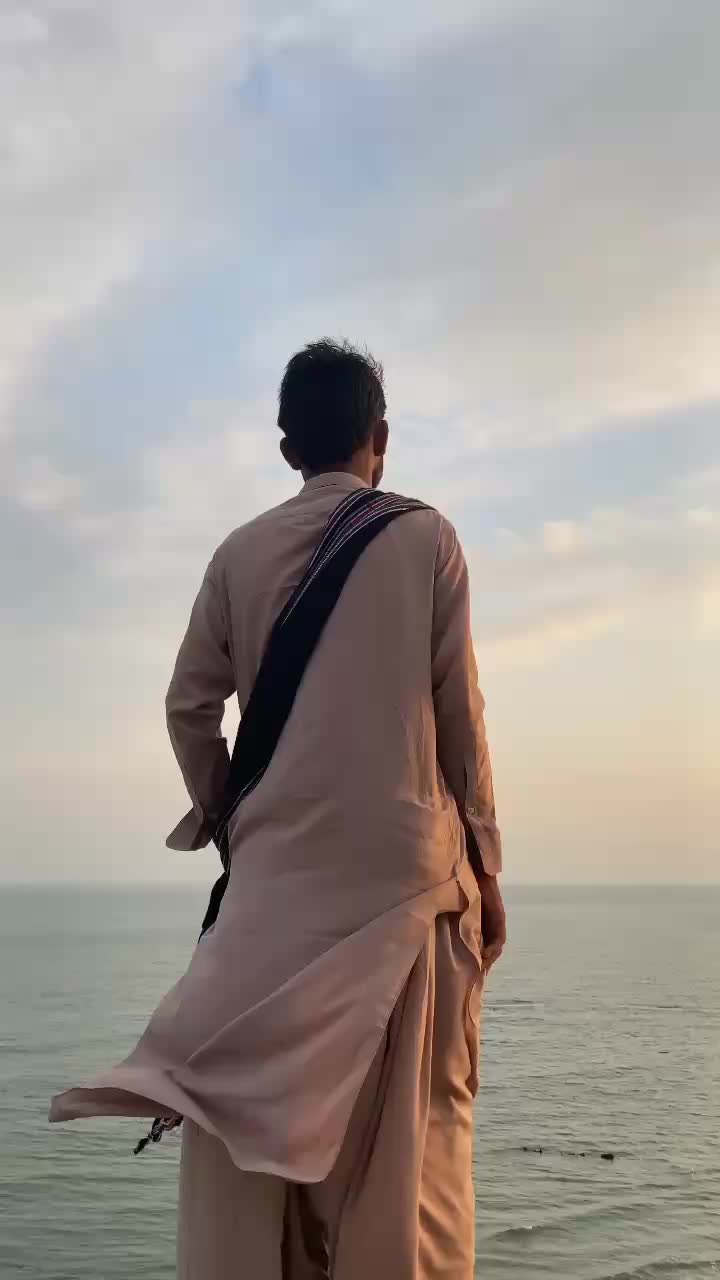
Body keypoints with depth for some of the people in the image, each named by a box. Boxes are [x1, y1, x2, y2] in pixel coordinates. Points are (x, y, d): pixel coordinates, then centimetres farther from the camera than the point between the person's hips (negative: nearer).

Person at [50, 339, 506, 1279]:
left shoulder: (242, 552, 7)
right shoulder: (426, 537, 1)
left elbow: (189, 706, 7)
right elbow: (459, 713, 0)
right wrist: (484, 860, 7)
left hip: (280, 868, 2)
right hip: (405, 864, -2)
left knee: (252, 1107, 5)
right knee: (410, 1133, 5)